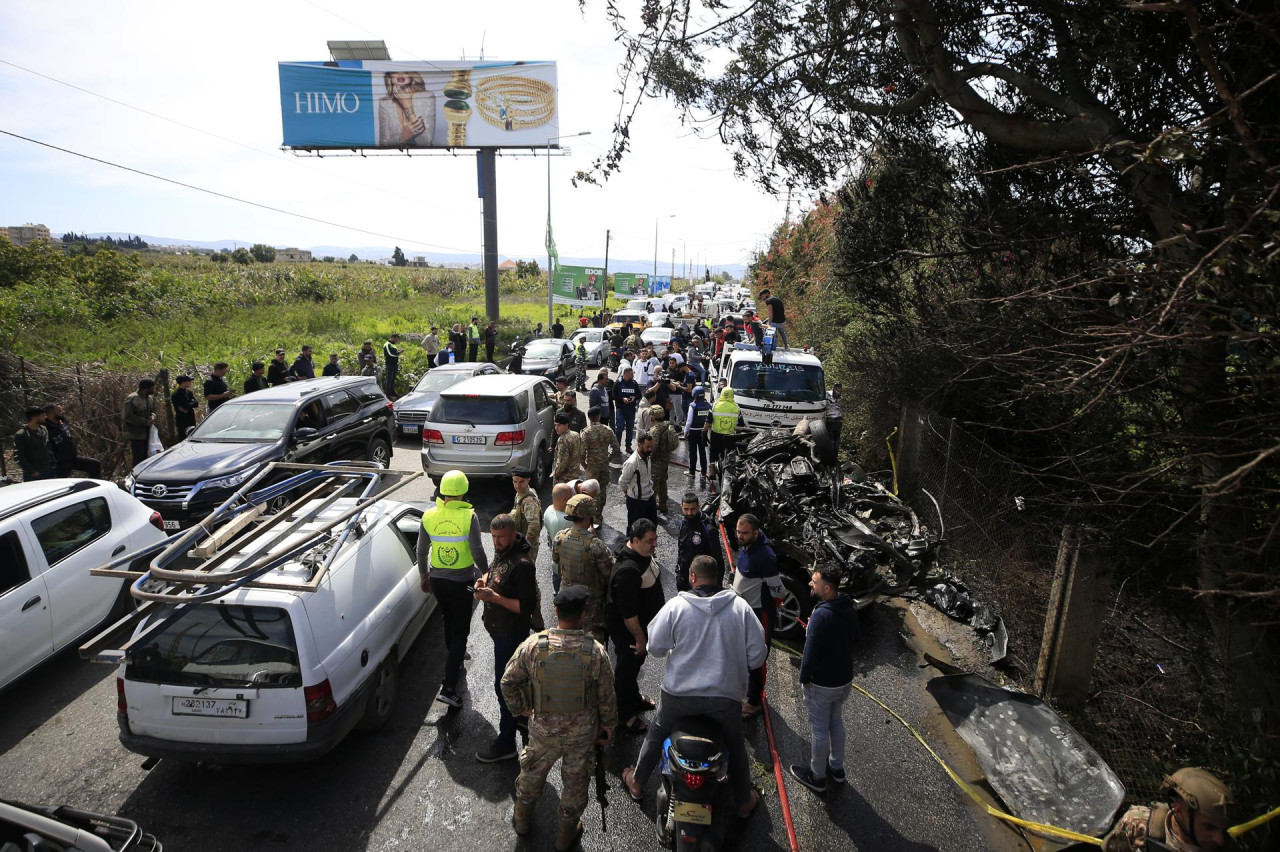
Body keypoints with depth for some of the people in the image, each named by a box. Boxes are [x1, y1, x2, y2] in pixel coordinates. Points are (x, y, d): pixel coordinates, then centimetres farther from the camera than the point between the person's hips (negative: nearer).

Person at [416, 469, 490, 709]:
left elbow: (422, 551, 3)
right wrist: (486, 572, 3)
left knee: (449, 622, 27)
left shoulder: (429, 516, -6)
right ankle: (448, 688, -3)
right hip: (462, 581, -4)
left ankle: (455, 657, 50)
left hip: (437, 579, 4)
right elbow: (477, 552, -15)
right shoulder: (469, 516, -18)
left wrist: (424, 576, 17)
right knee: (460, 630, 3)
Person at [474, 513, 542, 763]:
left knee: (504, 685, 1)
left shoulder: (522, 565, -29)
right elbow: (493, 571, 20)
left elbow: (527, 606, -28)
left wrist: (494, 597, -31)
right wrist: (485, 579, -2)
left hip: (510, 633, -9)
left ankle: (506, 743, 14)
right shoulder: (501, 552, -1)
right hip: (499, 628, 9)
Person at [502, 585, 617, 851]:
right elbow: (606, 697, -11)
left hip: (543, 727, 1)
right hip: (582, 730, -1)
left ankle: (522, 820, 52)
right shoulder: (596, 652, -23)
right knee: (576, 780, 23)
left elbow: (508, 682, -9)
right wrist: (608, 725, 7)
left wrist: (521, 708, 9)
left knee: (533, 772, 28)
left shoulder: (533, 645, -21)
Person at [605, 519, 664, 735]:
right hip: (625, 630, -9)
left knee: (636, 663, 28)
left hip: (642, 623, 9)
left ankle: (634, 699, 50)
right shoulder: (627, 570, -38)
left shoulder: (643, 553, -6)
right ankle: (625, 715, 32)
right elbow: (628, 613, -31)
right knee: (627, 668, 11)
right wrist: (639, 639, -20)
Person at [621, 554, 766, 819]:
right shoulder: (740, 606, -9)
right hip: (726, 695, 1)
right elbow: (757, 654, -6)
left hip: (680, 693, 0)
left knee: (656, 733, 26)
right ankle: (744, 801, 40)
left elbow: (655, 646, -8)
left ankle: (636, 782, 44)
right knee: (735, 745, 26)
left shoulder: (675, 606, -13)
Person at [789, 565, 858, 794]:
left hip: (821, 684, -7)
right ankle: (837, 768, 42)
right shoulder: (850, 608, -6)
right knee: (836, 722, 25)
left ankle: (817, 777, 28)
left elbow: (810, 652, -26)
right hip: (845, 679, 8)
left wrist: (804, 679, -10)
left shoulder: (821, 615, -31)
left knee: (819, 730, 11)